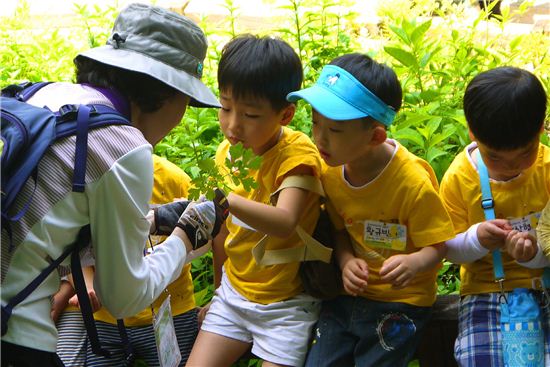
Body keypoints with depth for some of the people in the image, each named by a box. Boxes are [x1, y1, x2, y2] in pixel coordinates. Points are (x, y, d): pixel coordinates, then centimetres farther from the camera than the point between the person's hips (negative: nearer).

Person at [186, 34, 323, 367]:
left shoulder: (297, 152, -18)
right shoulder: (227, 152, -1)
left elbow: (285, 222, -36)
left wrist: (229, 201, -50)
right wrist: (221, 288, 14)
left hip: (286, 304, -5)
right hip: (234, 292, 5)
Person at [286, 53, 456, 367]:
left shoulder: (413, 182, -23)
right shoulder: (331, 172, -6)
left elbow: (436, 245, -16)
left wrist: (414, 263, -38)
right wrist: (347, 261, -14)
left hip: (402, 301, -5)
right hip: (350, 292, 5)